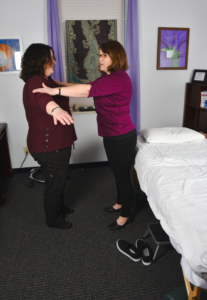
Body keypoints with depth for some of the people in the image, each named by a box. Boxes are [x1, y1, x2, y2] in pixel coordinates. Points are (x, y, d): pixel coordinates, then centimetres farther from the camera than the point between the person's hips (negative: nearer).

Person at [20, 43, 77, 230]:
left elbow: (56, 94, 34)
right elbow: (43, 98, -48)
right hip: (49, 146, -10)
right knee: (55, 182, 7)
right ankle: (53, 219, 29)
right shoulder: (35, 82, -23)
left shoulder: (45, 81, 11)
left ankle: (60, 207, 48)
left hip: (58, 143, 10)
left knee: (60, 179, 26)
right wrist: (55, 109, -67)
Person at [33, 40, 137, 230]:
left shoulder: (119, 78, -21)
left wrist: (55, 91, -31)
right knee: (117, 172, 23)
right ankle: (120, 203, 44)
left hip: (122, 137, -10)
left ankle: (126, 216, 23)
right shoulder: (108, 77, 11)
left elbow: (88, 90, -31)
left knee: (123, 175, 4)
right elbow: (88, 89, 8)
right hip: (111, 136, 10)